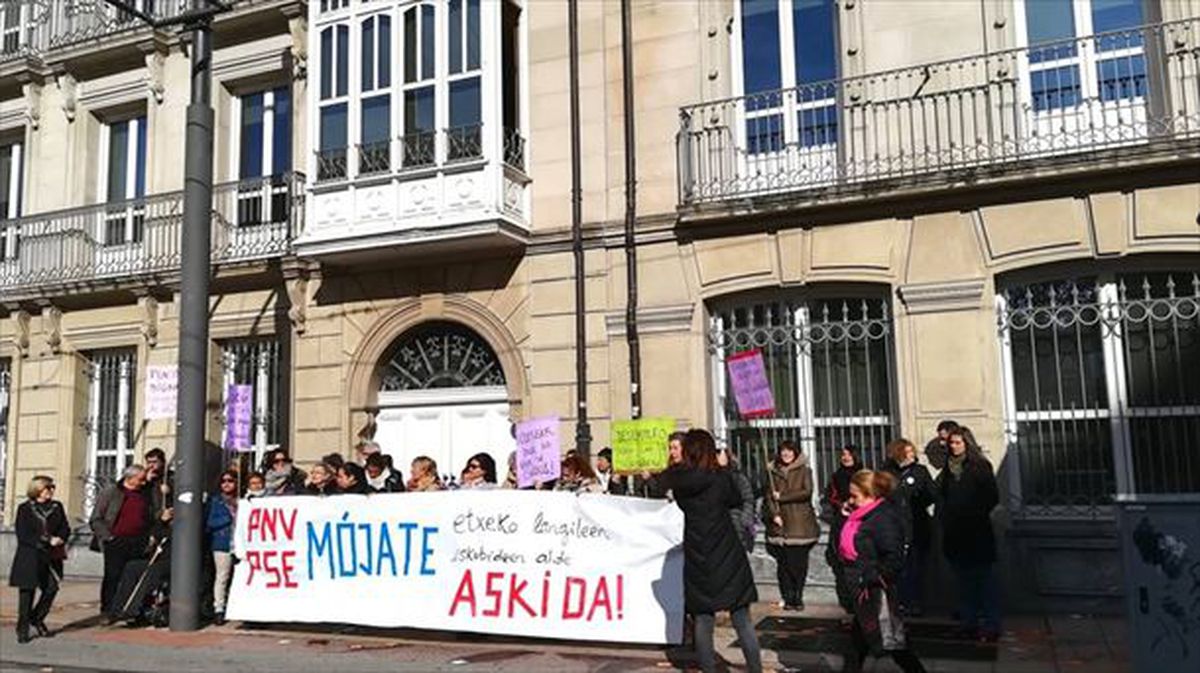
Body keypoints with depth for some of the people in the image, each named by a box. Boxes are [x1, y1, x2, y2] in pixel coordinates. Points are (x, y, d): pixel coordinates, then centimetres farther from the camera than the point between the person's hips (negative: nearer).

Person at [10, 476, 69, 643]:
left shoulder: (57, 507, 10)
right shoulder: (24, 509, -1)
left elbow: (65, 529, 10)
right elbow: (22, 535, -8)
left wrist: (59, 539, -12)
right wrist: (47, 541, -16)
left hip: (51, 557, 4)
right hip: (29, 557, -4)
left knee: (51, 588, -1)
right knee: (27, 591, 0)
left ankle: (37, 619, 22)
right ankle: (23, 629, 10)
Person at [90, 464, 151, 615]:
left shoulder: (144, 495, 13)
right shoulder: (110, 493, 1)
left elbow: (148, 520, 22)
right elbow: (95, 519, -1)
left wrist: (148, 538, 8)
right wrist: (107, 537, -9)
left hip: (138, 545, 4)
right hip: (116, 544, -4)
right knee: (113, 577, 0)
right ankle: (108, 611, 9)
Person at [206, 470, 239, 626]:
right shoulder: (215, 500, 9)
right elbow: (210, 522, 0)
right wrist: (229, 519, -8)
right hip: (222, 544, -1)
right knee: (222, 576, -2)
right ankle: (218, 609, 5)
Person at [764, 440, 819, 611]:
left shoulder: (804, 470, 4)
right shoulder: (772, 472, 11)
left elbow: (807, 492, -8)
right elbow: (768, 495, 6)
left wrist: (782, 497, -7)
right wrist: (774, 514, -9)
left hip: (800, 524, -2)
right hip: (780, 523, 2)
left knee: (800, 563, -2)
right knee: (783, 563, -1)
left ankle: (798, 597, 10)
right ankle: (787, 598, 8)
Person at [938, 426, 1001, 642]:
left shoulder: (980, 466, -5)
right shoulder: (948, 468, 11)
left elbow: (992, 497, -7)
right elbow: (941, 495, 17)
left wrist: (977, 514, -11)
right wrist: (943, 515, 4)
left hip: (976, 532, -6)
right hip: (954, 532, 6)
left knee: (983, 578, -2)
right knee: (964, 580, 11)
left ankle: (990, 626, 3)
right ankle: (969, 622, 18)